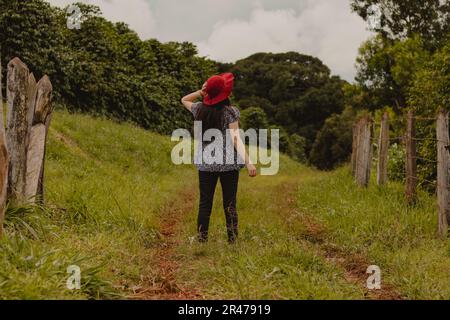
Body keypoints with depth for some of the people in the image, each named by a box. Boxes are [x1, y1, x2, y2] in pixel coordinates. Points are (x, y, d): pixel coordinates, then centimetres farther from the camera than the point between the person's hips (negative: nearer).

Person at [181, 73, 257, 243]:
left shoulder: (200, 109, 2)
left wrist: (199, 93, 9)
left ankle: (202, 240, 10)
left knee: (204, 203, 8)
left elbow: (184, 100, 24)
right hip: (228, 163, -3)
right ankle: (232, 240, 4)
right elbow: (235, 138, -18)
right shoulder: (230, 112, -10)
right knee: (229, 204, 3)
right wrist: (248, 162, -22)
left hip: (205, 163, 3)